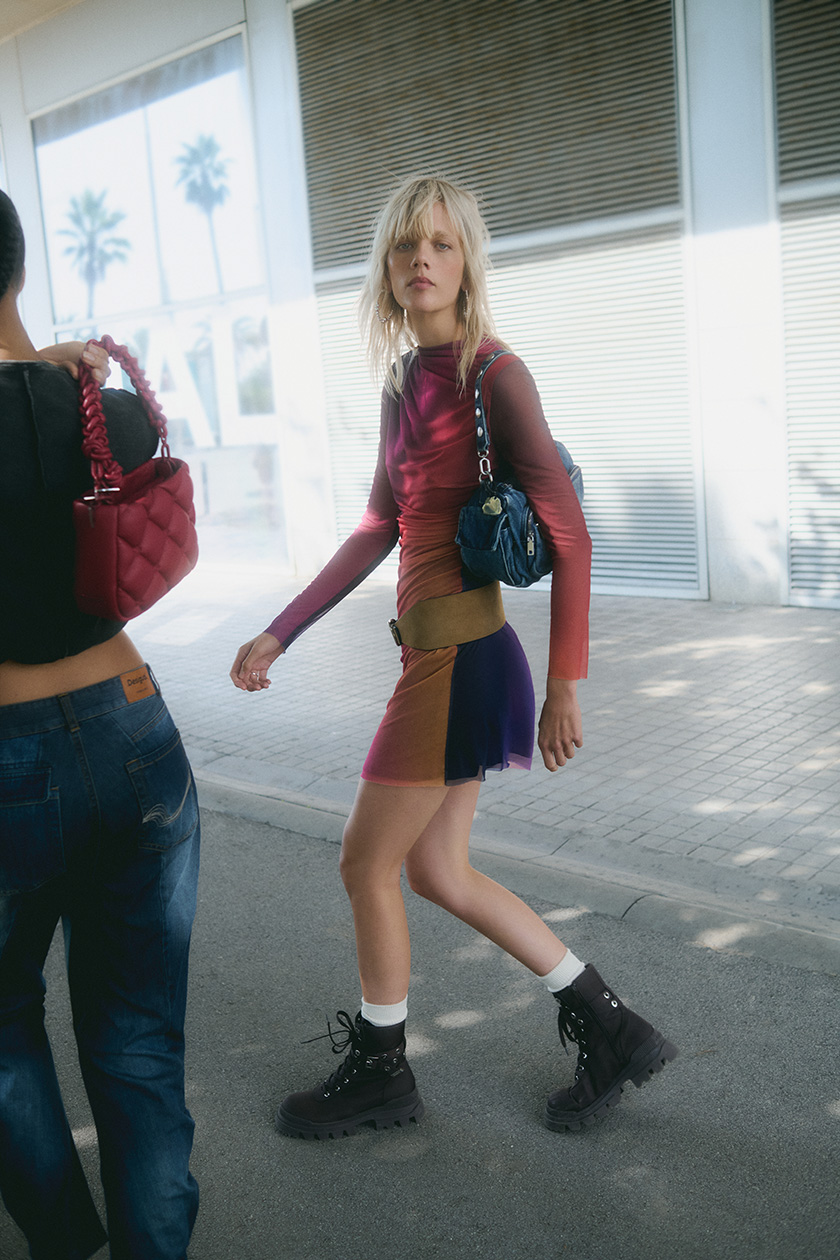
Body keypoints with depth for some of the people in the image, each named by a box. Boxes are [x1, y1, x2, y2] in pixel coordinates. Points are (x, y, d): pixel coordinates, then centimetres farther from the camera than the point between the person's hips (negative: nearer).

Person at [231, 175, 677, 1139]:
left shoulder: (493, 376, -12)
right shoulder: (404, 383, 12)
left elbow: (568, 538, -14)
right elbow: (377, 530, 15)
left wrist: (565, 685, -14)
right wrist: (279, 633, 15)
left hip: (461, 657, -9)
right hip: (434, 654, 9)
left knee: (367, 864, 5)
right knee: (435, 870, 16)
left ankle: (378, 1073, 29)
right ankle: (611, 1033, 28)